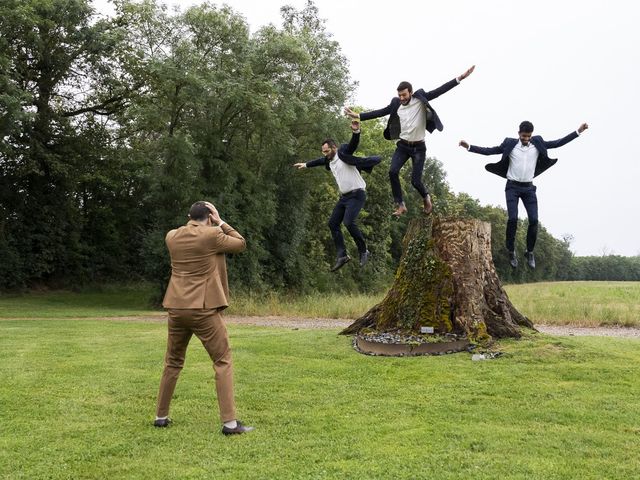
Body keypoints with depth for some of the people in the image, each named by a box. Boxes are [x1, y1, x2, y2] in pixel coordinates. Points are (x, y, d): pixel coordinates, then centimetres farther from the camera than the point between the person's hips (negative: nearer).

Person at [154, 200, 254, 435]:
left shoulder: (172, 236, 6)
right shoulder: (211, 235, -9)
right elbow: (241, 244, 5)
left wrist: (193, 222, 23)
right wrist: (221, 222, 8)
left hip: (176, 308, 5)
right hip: (203, 308, -5)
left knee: (173, 363, 20)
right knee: (223, 362, 1)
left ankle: (161, 416, 27)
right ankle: (229, 422, -5)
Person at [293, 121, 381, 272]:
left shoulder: (343, 153, -11)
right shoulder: (329, 160, 12)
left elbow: (354, 144, -29)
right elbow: (320, 161, 34)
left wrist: (356, 131, -50)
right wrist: (306, 165, 50)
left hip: (356, 195, -9)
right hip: (344, 197, 9)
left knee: (349, 222, -25)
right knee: (333, 223, 4)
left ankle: (363, 252, -9)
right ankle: (342, 255, 6)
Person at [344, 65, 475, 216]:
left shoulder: (420, 99, -7)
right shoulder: (396, 104, -1)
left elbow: (439, 91, -12)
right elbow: (379, 112, 2)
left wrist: (460, 78, -20)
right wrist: (358, 116, -2)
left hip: (419, 147, -3)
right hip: (403, 145, 3)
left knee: (415, 180, -7)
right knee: (393, 172, -19)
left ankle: (426, 197, 28)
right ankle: (400, 205, -7)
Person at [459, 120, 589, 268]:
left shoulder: (537, 144, 3)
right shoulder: (510, 144, -3)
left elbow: (558, 143, 4)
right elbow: (489, 151, -4)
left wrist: (578, 131, -1)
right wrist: (469, 147, -12)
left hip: (529, 188, 2)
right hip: (512, 187, -2)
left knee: (534, 220, -7)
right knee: (512, 218, -14)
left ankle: (529, 252, 10)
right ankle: (511, 251, 1)